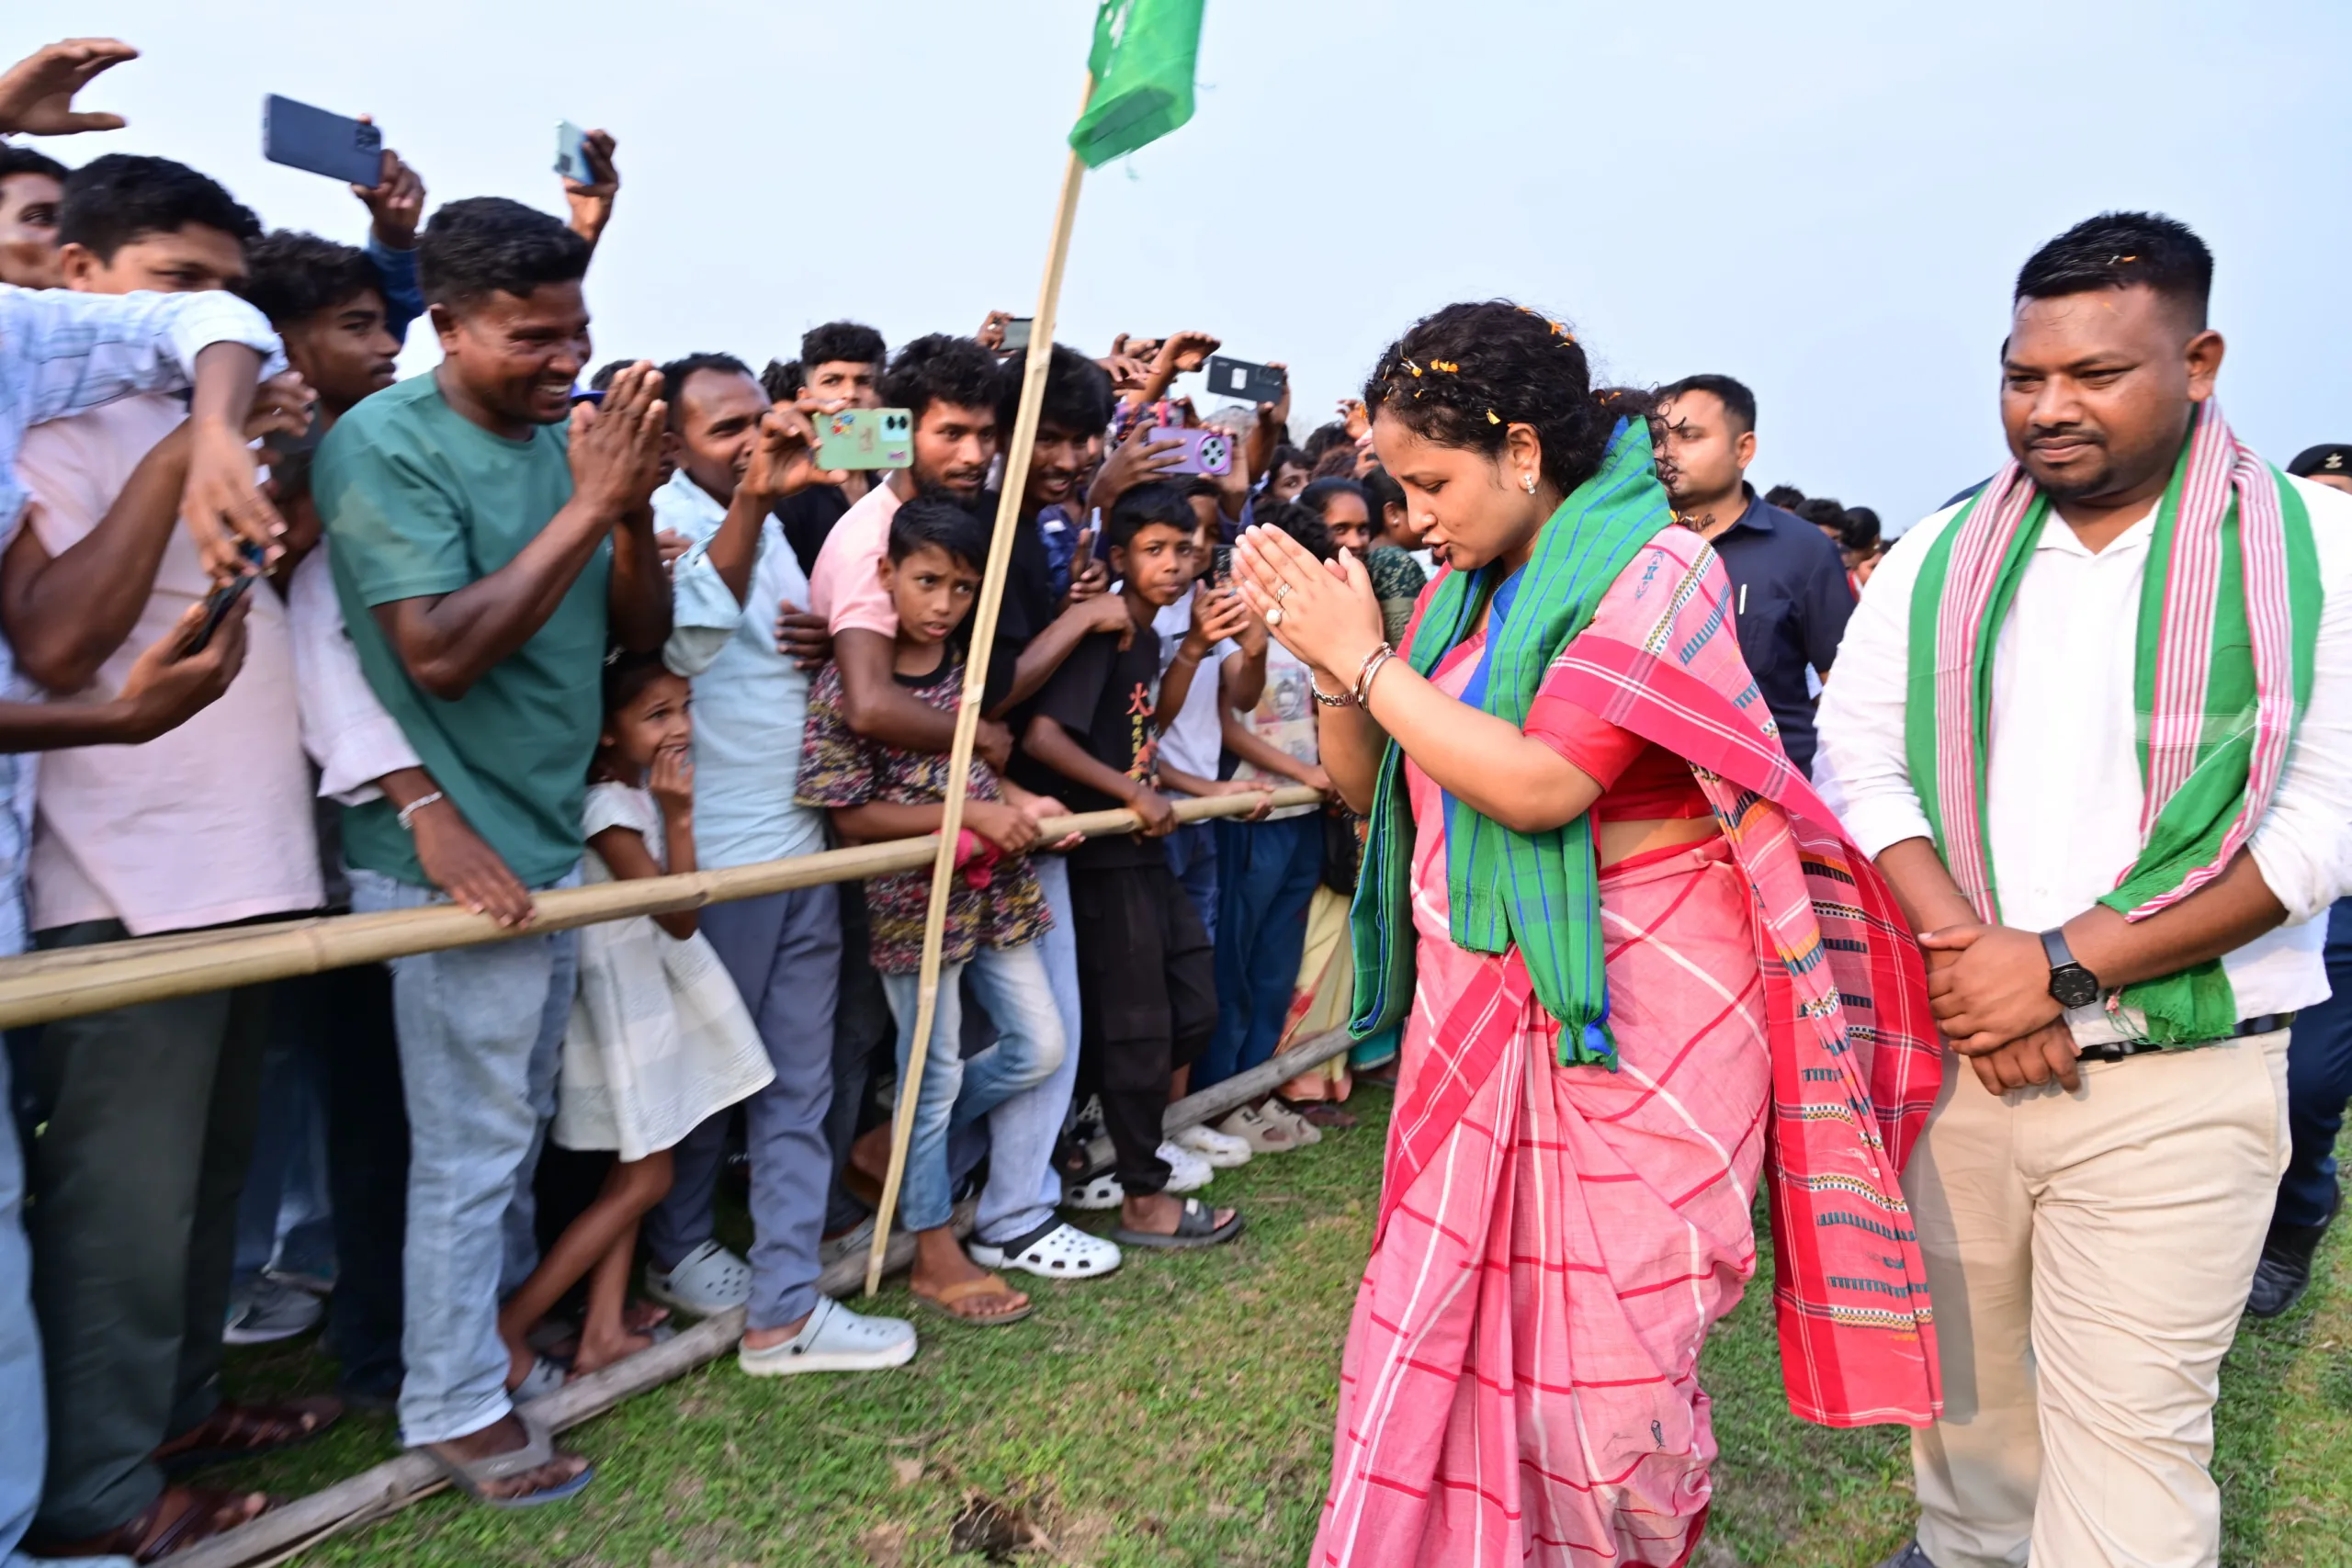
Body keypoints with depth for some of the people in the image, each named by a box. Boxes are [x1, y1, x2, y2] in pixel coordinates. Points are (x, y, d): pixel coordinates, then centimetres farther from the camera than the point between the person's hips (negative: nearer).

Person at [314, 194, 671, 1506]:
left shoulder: (571, 437, 6)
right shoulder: (385, 443, -13)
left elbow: (641, 634, 6)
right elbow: (438, 652, -22)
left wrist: (632, 506, -11)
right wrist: (586, 508, -21)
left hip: (555, 840, 7)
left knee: (524, 1123, 20)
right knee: (472, 1140, 3)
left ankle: (504, 1323, 39)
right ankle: (455, 1406, 21)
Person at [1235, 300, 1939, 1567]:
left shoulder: (1657, 569, -9)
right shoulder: (1465, 592, 11)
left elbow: (1535, 783, -21)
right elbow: (1367, 783, 15)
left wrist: (1365, 658, -12)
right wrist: (1333, 662, -1)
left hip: (1630, 1021, -6)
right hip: (1475, 1015, 6)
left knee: (1604, 1382, 2)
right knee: (1435, 1339, 8)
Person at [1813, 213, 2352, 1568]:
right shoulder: (1938, 557, 6)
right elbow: (1860, 762, -1)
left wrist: (2066, 967, -16)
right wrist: (1965, 954, -14)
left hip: (2178, 1079, -3)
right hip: (1950, 1051, 3)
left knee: (2128, 1428, 0)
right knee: (1961, 1364, 17)